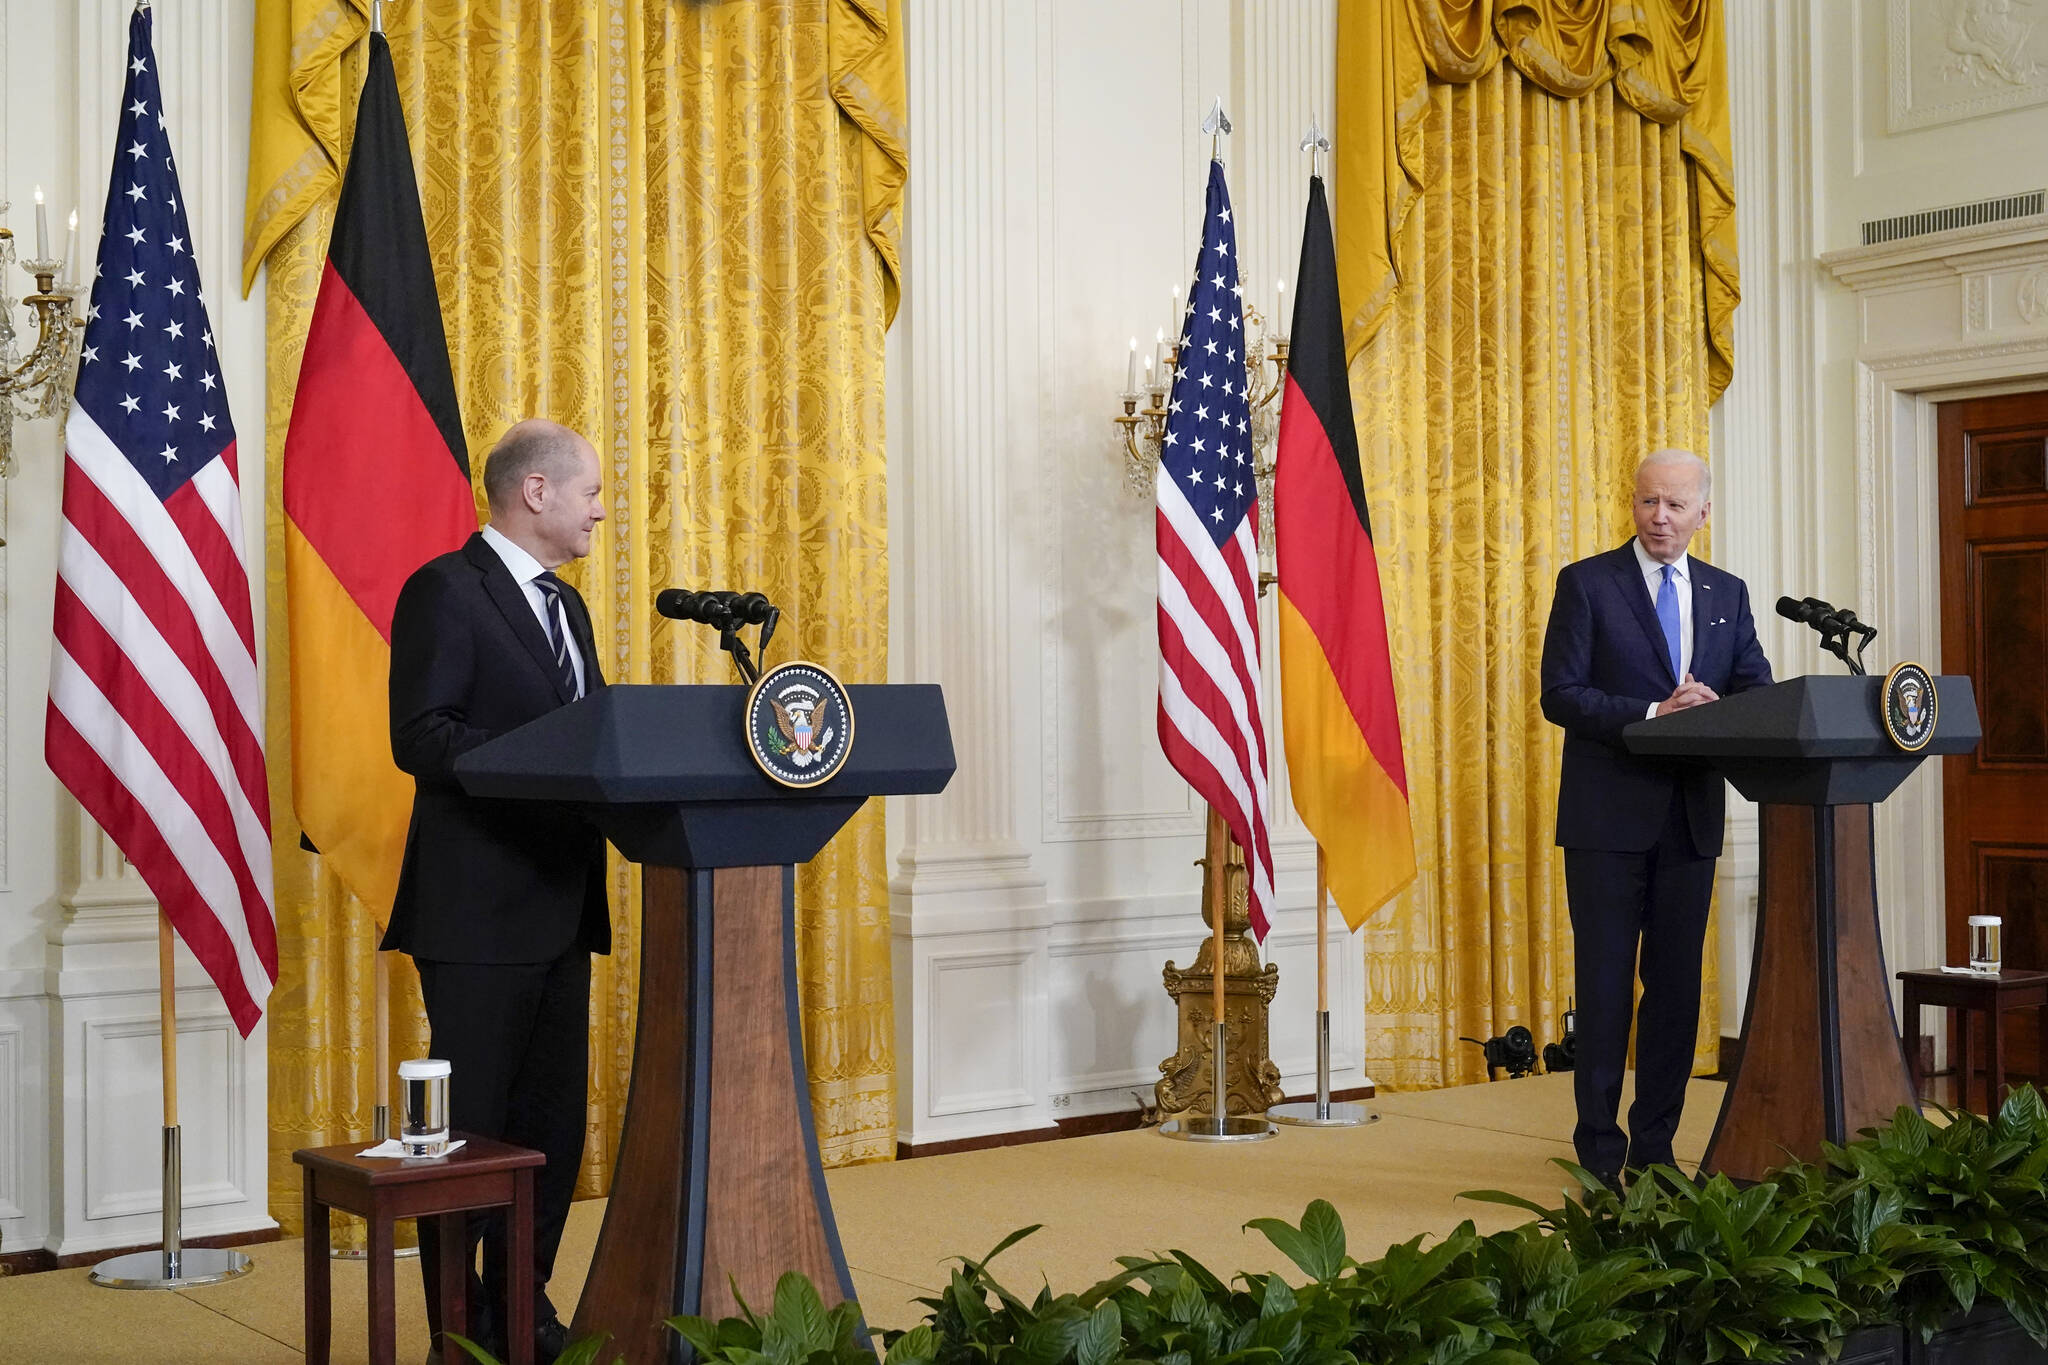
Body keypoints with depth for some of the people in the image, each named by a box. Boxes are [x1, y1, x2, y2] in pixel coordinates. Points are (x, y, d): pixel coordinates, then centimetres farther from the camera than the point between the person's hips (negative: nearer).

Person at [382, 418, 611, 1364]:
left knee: (554, 1121, 12)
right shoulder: (446, 590, -8)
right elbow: (419, 735, -18)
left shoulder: (564, 605, 18)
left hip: (561, 903, 8)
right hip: (478, 907, -8)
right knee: (469, 1125, 1)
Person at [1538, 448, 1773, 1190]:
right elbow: (1559, 694, -9)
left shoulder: (1727, 593, 13)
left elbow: (1759, 692, 7)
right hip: (1609, 817, -4)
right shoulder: (1587, 583, -1)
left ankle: (1655, 1146, 17)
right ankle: (1599, 1148, 7)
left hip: (1690, 817, 4)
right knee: (1606, 983, -1)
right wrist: (1654, 714, -19)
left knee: (1677, 983, 7)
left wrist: (1716, 710, -15)